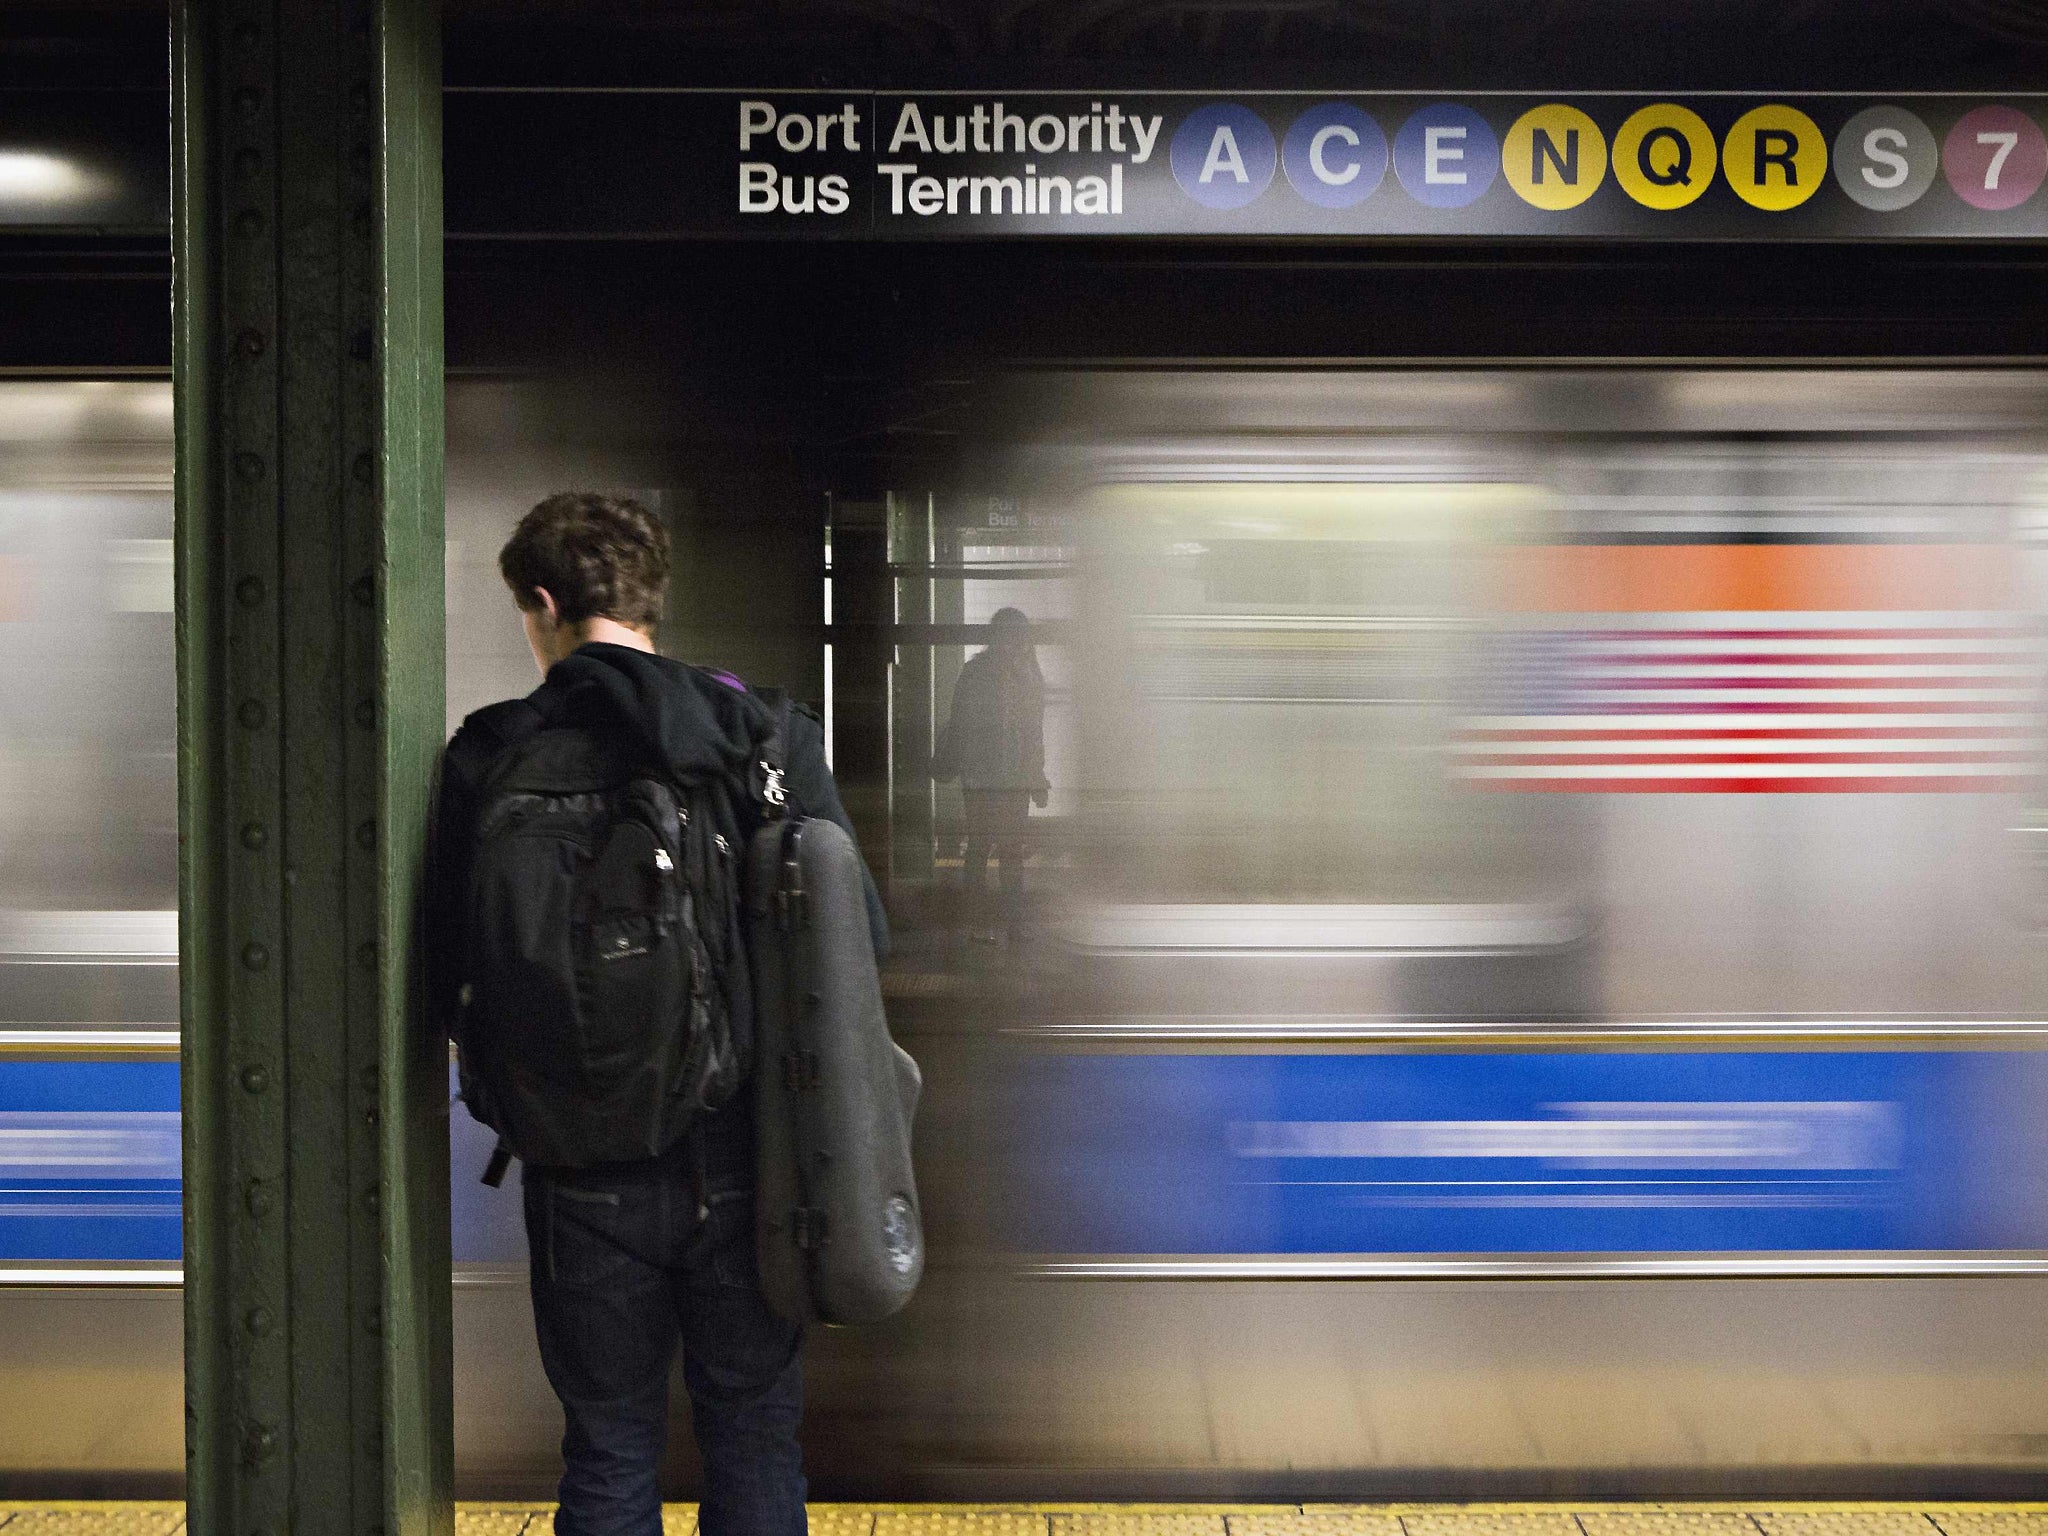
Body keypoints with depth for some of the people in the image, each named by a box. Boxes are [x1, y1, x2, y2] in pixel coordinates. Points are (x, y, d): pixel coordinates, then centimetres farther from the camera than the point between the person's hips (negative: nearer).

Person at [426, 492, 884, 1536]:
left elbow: (448, 980, -4)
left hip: (586, 1168, -1)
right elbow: (855, 937, -3)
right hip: (744, 1160, 1)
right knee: (754, 1444, 13)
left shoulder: (489, 757, -5)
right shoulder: (769, 736, -2)